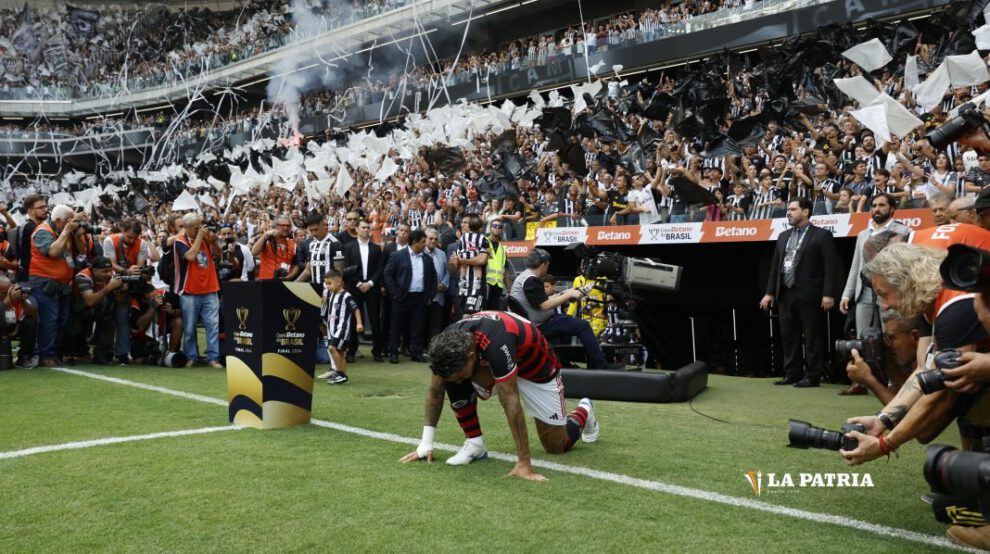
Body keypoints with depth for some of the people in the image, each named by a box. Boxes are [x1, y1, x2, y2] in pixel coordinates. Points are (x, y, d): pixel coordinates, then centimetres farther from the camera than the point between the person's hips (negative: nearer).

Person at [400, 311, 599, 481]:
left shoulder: (494, 344, -45)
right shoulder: (449, 342, -26)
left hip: (536, 366, -4)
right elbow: (435, 390, -12)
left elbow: (510, 402, -44)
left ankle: (583, 412, 33)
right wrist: (426, 442, -15)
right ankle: (475, 442, -8)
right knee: (450, 378, -25)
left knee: (557, 446, 2)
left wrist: (524, 464, -42)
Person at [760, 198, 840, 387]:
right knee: (788, 337, 10)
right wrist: (770, 292, 11)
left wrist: (829, 294, -16)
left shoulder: (821, 236, -3)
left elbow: (831, 267, -9)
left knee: (812, 337, 0)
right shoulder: (783, 236, 16)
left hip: (809, 295, -6)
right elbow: (775, 266, 16)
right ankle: (792, 374, 19)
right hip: (785, 294, 6)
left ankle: (813, 376, 7)